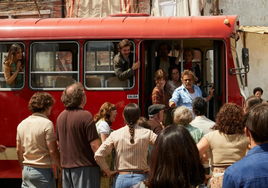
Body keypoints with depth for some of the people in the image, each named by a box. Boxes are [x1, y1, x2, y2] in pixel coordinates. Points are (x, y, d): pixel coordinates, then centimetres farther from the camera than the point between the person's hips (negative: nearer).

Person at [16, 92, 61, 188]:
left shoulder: (22, 124, 8)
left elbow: (19, 151, 14)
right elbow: (53, 151, -15)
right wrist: (63, 169, -5)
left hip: (26, 171, 7)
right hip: (43, 172, -6)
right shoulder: (47, 124, -13)